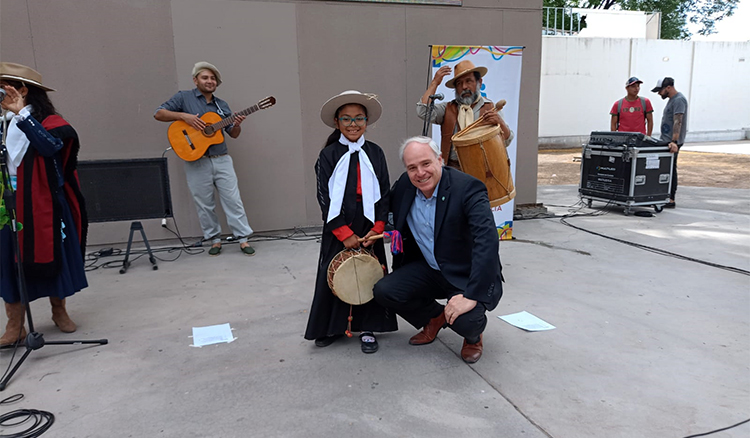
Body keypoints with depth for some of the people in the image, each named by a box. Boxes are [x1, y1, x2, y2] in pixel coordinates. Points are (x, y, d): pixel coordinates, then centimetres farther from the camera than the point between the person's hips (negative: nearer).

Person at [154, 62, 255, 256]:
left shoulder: (221, 105, 14)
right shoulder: (184, 97, 2)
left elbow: (233, 134, 14)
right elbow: (158, 114, -3)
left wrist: (237, 125, -9)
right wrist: (184, 116, -16)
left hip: (221, 160, 3)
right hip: (196, 162, -3)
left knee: (233, 200, 1)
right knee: (204, 205, 6)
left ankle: (243, 239, 7)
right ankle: (215, 240, 20)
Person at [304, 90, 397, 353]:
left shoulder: (375, 153, 5)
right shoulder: (328, 154, -2)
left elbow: (385, 193, 4)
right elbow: (324, 197, -6)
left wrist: (377, 228, -7)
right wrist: (344, 233, -11)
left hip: (369, 226, 2)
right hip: (338, 228, -1)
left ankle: (367, 328, 23)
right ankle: (331, 327, 25)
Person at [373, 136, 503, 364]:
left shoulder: (468, 188, -24)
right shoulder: (404, 186, -5)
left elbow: (488, 242, -33)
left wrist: (472, 296, -38)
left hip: (468, 275, -5)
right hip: (429, 269, 6)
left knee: (464, 319, -30)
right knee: (384, 291, -12)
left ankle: (473, 335, 11)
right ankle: (435, 317, 17)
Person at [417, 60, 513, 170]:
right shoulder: (448, 109, 12)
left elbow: (507, 141, 2)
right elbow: (423, 112, -4)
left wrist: (500, 123, -20)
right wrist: (435, 83, 2)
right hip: (452, 168, 1)